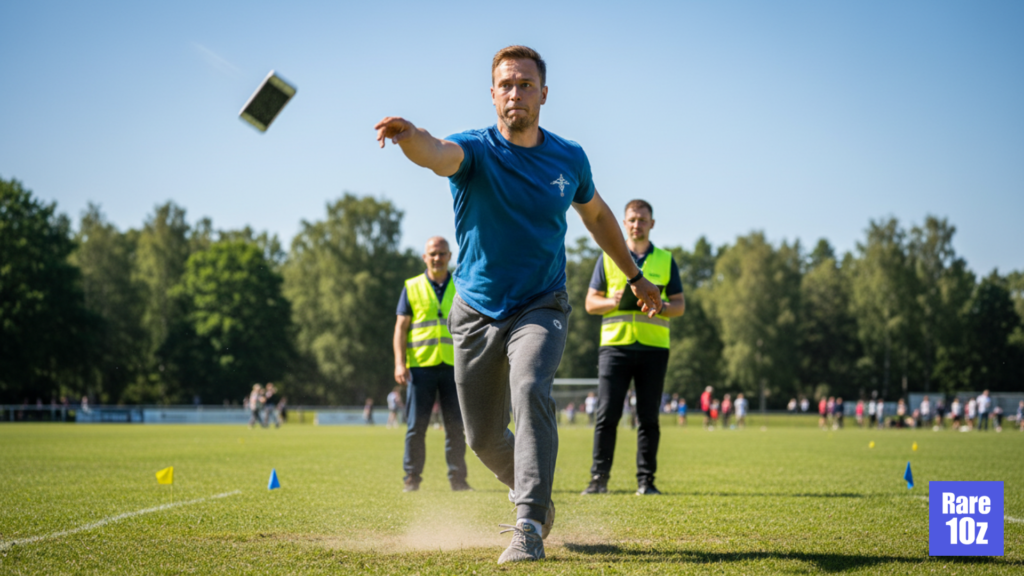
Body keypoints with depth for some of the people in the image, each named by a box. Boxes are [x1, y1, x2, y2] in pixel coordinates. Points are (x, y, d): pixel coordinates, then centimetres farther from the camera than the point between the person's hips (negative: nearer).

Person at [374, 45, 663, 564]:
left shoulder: (570, 159, -1)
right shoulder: (475, 150, -11)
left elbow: (596, 215, 19)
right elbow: (439, 153, -37)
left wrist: (634, 276, 26)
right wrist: (410, 136, -61)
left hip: (541, 307, 0)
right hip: (477, 312, 1)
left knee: (531, 391, -29)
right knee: (483, 438, 7)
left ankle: (529, 528, -31)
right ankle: (533, 494, 38)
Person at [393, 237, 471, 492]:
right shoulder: (412, 287, 8)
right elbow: (401, 327, 5)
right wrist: (399, 363, -5)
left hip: (453, 366, 1)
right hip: (421, 365, -1)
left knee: (456, 426, 1)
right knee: (416, 425, -1)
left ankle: (457, 478, 8)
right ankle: (412, 478, 6)